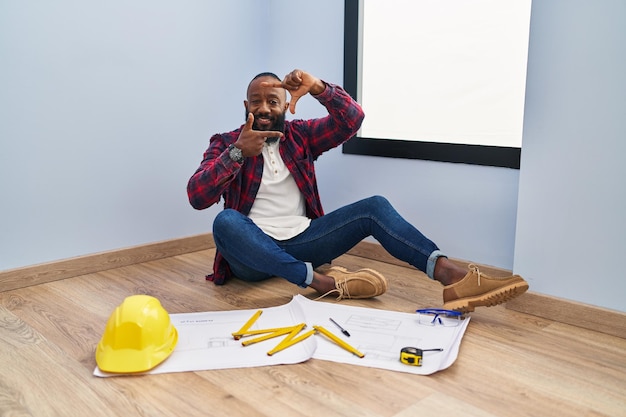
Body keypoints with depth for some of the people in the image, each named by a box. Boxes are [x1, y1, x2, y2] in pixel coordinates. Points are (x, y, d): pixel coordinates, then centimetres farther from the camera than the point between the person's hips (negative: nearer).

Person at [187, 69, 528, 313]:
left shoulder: (299, 135, 10)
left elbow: (352, 119, -3)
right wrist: (237, 152, -27)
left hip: (301, 241, 3)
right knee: (225, 222, -37)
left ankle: (452, 277, -34)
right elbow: (197, 198, -13)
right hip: (253, 253, -2)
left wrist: (317, 87, -20)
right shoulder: (225, 143, 2)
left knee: (374, 207, -16)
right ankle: (321, 281, -39)